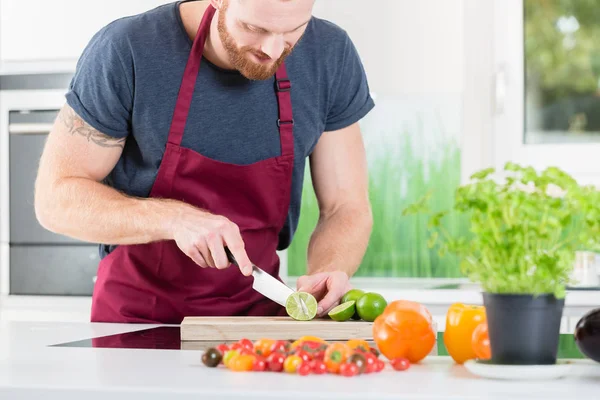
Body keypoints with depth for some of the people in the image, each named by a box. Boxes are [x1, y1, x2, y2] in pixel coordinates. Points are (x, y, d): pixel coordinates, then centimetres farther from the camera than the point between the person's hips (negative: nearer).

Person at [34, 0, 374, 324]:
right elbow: (55, 199, -12)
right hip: (138, 317, -2)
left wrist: (325, 274, -23)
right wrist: (174, 220, -27)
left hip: (256, 312, 2)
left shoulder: (330, 56, -8)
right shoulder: (126, 52, -18)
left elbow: (346, 207, -2)